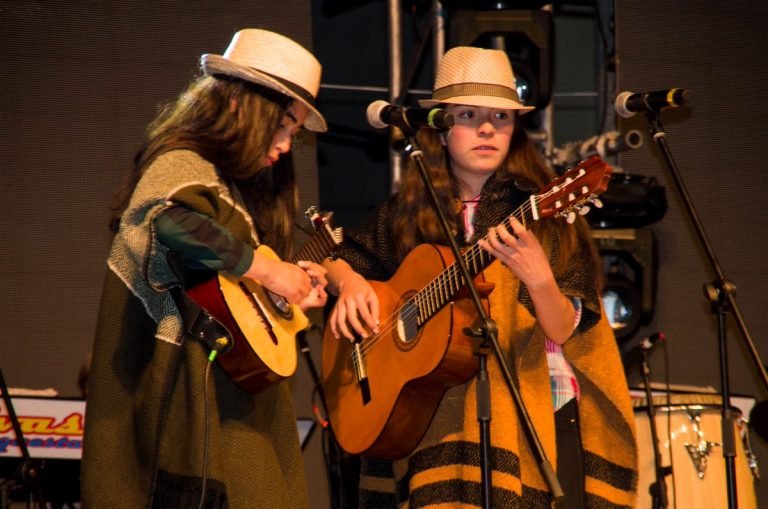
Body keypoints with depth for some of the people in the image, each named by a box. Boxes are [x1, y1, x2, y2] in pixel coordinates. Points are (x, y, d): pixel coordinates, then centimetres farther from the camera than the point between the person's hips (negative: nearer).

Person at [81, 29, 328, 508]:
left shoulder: (233, 184, 20)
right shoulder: (182, 164, -9)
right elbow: (173, 222, -33)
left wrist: (290, 291, 14)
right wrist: (268, 271, -25)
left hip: (240, 402, 10)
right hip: (199, 400, -10)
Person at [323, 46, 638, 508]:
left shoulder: (542, 212, 0)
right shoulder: (407, 213, 8)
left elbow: (564, 333, -7)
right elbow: (343, 256, 24)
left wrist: (538, 278, -26)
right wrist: (349, 281, 2)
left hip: (533, 415, -2)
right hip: (432, 416, 2)